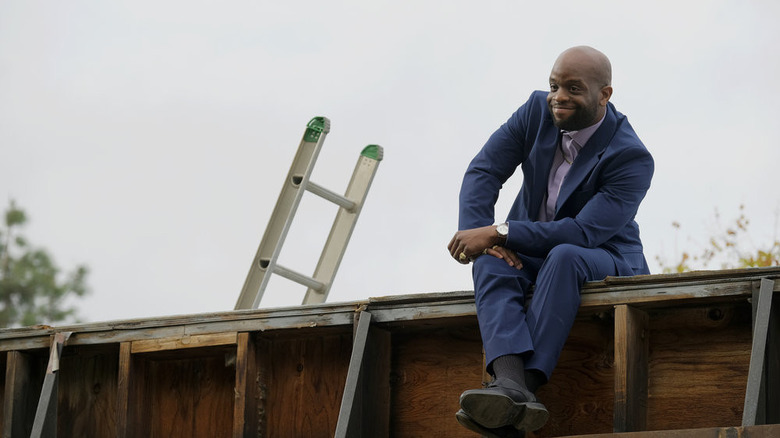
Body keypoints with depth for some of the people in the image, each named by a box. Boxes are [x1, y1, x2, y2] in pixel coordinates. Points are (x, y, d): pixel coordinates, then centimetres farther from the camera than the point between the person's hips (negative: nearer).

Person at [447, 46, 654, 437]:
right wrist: (478, 235, -26)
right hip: (530, 256, 4)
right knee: (491, 261, -30)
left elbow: (584, 233, -29)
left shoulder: (631, 158, -21)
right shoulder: (538, 111, -4)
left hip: (603, 261, -4)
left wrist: (499, 232, -33)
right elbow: (483, 172, -7)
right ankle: (511, 385, -54)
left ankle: (527, 381, -49)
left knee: (564, 257, -39)